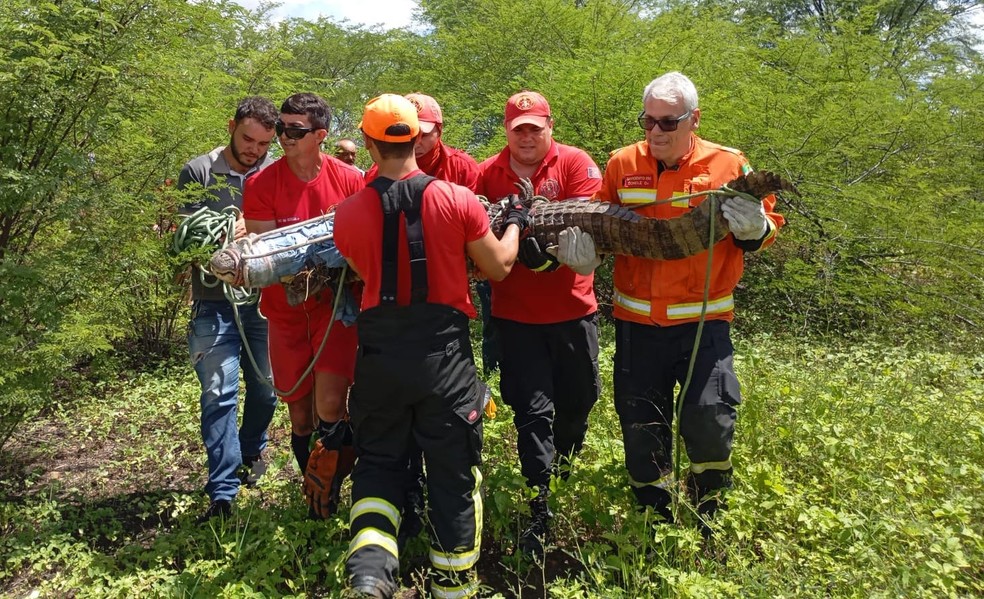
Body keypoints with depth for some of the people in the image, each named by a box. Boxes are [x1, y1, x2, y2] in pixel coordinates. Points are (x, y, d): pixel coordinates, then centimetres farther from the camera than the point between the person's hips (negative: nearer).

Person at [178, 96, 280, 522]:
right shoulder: (198, 172, 0)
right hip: (215, 303, -2)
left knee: (266, 387, 13)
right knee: (219, 393, -4)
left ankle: (251, 450, 42)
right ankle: (223, 493, 5)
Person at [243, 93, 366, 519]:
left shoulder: (350, 180, -4)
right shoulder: (260, 186, -3)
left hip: (335, 303, -1)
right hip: (285, 308, 2)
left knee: (330, 404, -16)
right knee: (300, 415, 9)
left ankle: (327, 485, 10)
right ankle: (315, 497, 31)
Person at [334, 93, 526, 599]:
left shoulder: (348, 214, -5)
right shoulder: (457, 199, -8)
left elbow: (364, 275, 8)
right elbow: (498, 268, 2)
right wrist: (515, 224, 19)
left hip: (380, 349, 1)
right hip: (443, 349, -1)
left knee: (378, 459, 21)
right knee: (453, 470, 13)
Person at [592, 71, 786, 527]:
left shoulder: (727, 164, -3)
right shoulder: (622, 164, 3)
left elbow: (767, 229, 4)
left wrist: (753, 226, -19)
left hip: (703, 321, -2)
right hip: (637, 322, 3)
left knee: (711, 420, -9)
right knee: (641, 429, 11)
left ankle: (706, 519, 21)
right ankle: (655, 521, 34)